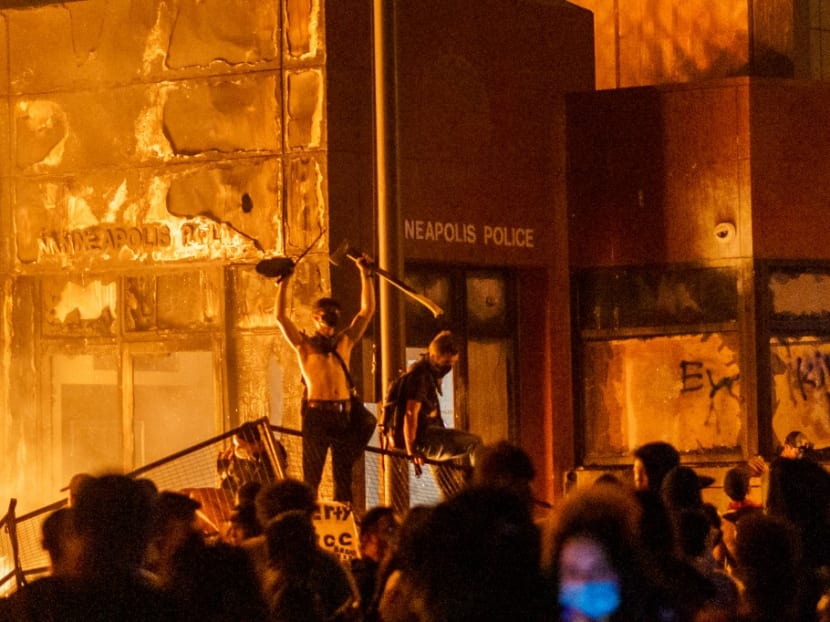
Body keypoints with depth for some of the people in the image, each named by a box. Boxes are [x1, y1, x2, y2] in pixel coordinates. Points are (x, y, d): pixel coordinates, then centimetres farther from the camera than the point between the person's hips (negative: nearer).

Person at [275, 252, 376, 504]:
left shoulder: (345, 341, 16)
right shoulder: (304, 344, 6)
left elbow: (367, 310, 18)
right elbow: (281, 316, -4)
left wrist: (365, 275, 15)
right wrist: (284, 282, -5)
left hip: (343, 414, 4)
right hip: (317, 414, -4)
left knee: (343, 476, 6)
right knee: (312, 476, -3)